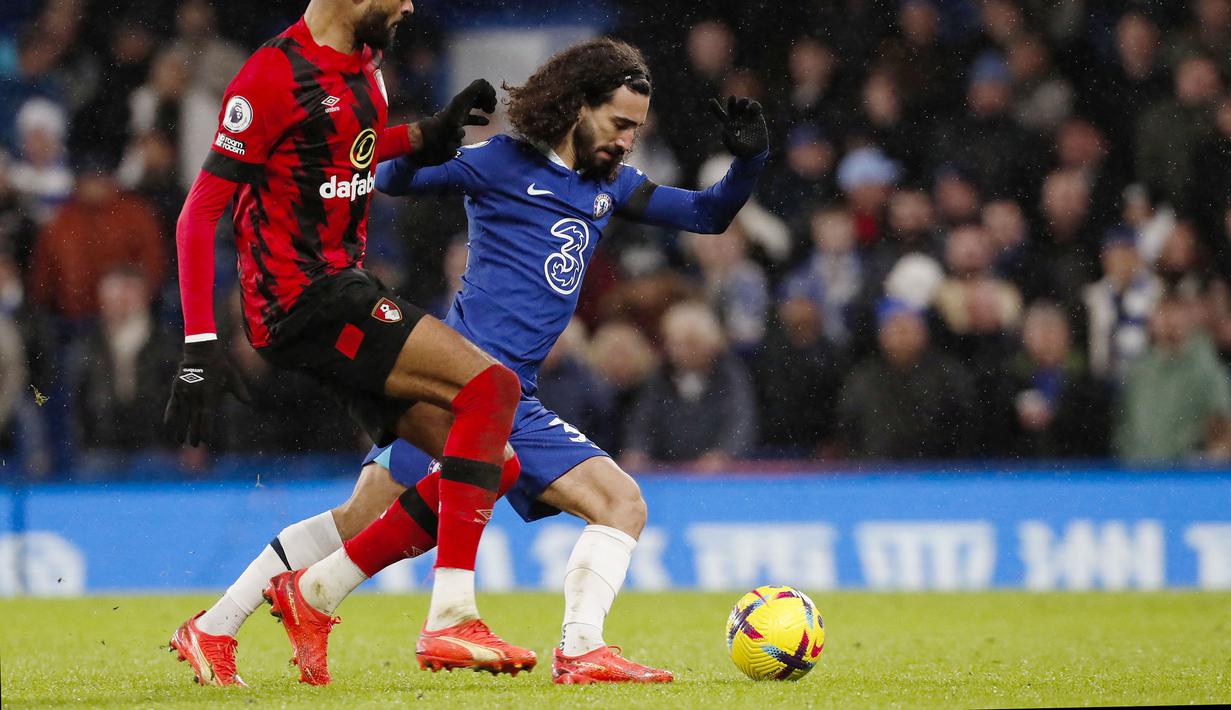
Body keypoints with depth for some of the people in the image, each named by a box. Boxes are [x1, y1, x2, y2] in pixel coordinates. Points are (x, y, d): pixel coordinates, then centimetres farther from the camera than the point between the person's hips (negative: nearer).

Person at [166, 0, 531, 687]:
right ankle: (450, 620, -25)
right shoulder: (275, 75, -15)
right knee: (492, 385, -23)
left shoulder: (364, 61, 12)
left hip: (347, 289, 10)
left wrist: (423, 136, 16)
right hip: (305, 297, -10)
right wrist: (200, 345, -19)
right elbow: (201, 212, -14)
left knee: (494, 467, 5)